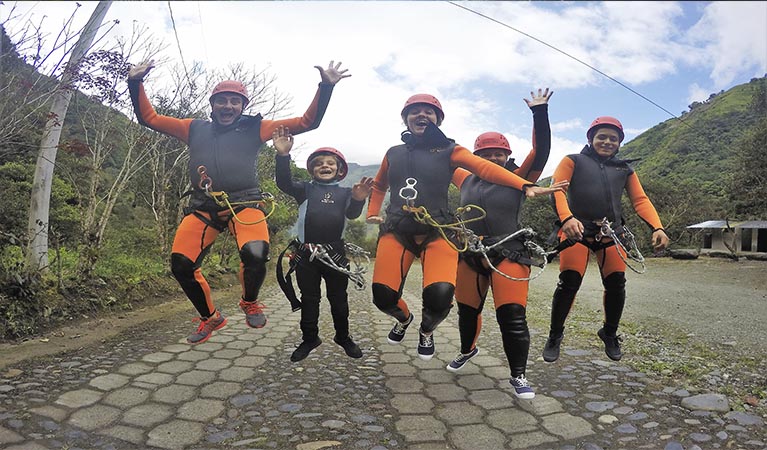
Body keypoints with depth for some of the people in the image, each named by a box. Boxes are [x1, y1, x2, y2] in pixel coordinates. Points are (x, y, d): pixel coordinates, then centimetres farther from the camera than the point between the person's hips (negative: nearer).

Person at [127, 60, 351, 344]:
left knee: (256, 254, -29)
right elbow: (148, 118, 26)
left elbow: (307, 122, 9)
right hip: (203, 206, 3)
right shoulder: (195, 129, 19)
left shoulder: (254, 128, 12)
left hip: (243, 203, -3)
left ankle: (250, 303, 5)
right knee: (181, 264, -10)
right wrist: (135, 83, 16)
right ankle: (210, 317, 17)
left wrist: (326, 86, 2)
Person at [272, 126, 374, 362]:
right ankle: (309, 339, 26)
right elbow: (284, 183, -11)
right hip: (306, 254, 0)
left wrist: (358, 200, -35)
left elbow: (352, 213, -10)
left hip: (335, 253, 0)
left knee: (338, 298, 12)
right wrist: (283, 155, -28)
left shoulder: (345, 192, 7)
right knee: (309, 299, 12)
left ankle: (343, 336, 30)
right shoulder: (305, 189, 6)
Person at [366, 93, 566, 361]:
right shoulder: (394, 153, 16)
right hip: (397, 231, 3)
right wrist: (373, 213, 20)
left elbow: (485, 167, -10)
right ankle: (404, 319, 28)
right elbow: (379, 186, 34)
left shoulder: (448, 150, 6)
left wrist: (525, 185, -24)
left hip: (436, 232, -2)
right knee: (383, 296, -12)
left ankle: (426, 331, 16)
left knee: (440, 295, -23)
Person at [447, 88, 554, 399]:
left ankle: (518, 376, 8)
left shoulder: (519, 179, 2)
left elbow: (541, 151, -8)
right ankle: (468, 350, 47)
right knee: (467, 311, 17)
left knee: (512, 317, -9)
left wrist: (539, 114, -16)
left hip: (509, 254, -3)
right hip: (470, 255, 4)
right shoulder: (466, 180, 10)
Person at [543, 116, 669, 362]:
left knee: (616, 284, -1)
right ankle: (554, 336, 7)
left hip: (611, 234, 4)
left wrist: (657, 227, -9)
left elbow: (640, 200, 10)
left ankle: (610, 334, 26)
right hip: (576, 230, -4)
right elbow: (557, 188, -7)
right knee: (569, 283, -13)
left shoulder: (624, 169, 20)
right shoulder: (574, 161, 8)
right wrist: (566, 218, -27)